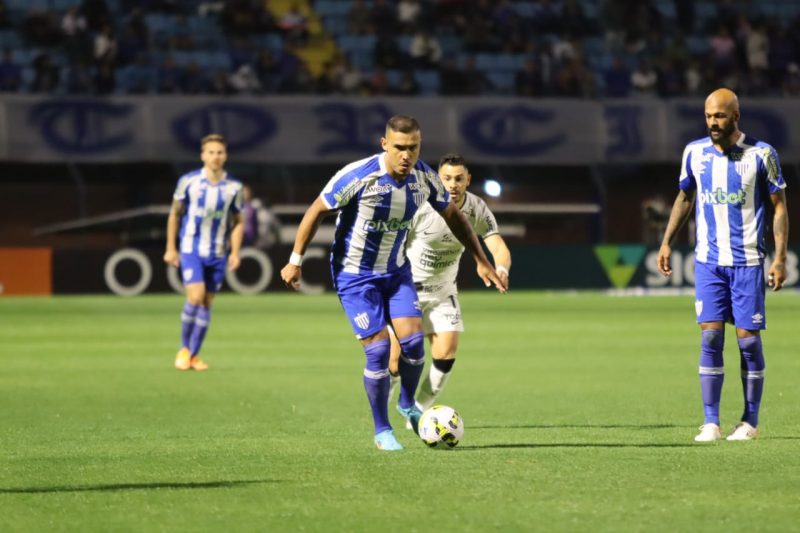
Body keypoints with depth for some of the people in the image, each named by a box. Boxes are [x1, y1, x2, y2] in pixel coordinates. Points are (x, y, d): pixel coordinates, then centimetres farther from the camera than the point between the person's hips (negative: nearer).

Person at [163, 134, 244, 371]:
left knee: (207, 302, 4)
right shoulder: (188, 181, -4)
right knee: (195, 297, -16)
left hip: (218, 253, 2)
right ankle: (184, 348, 4)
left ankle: (193, 354, 15)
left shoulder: (234, 187, 0)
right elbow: (175, 214, 6)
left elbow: (238, 222, 9)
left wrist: (235, 252, -1)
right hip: (191, 249, -2)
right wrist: (171, 248, 6)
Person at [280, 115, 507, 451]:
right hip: (354, 275, -4)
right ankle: (382, 431, 6)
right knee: (378, 350, -11)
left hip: (396, 271, 4)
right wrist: (295, 261, -10)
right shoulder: (359, 176, -25)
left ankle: (408, 405, 19)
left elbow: (453, 216, 8)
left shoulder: (425, 178, -9)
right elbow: (317, 210, -14)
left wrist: (481, 261, 9)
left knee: (413, 341, -10)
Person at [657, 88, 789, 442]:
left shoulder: (761, 154, -5)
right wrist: (667, 242, 13)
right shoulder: (695, 152, 4)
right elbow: (684, 197, 18)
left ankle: (750, 422, 10)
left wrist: (780, 257, -6)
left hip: (747, 262, -2)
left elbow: (779, 205, 0)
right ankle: (711, 423, -1)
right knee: (710, 336, -5)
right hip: (708, 261, 2)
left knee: (748, 339, -2)